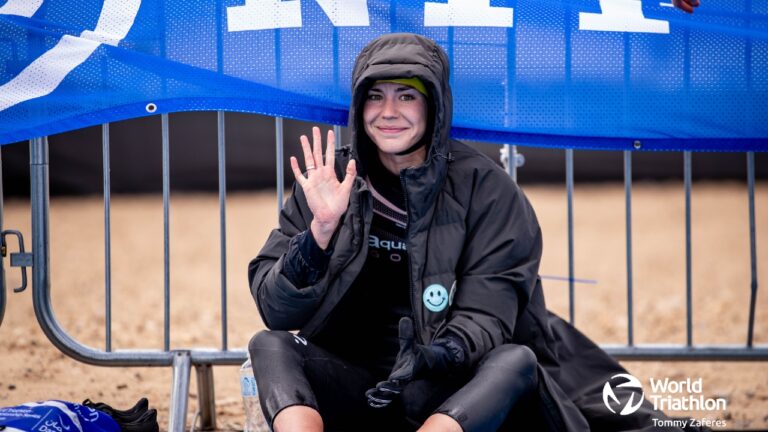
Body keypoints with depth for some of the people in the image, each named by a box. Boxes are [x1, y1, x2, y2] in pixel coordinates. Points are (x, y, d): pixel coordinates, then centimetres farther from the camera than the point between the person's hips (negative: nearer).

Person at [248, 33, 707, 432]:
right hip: (352, 386, 1)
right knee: (270, 346, -23)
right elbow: (277, 311, -4)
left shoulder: (484, 188, -3)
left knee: (517, 361, -29)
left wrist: (435, 356, -32)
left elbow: (485, 317, -10)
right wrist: (321, 228, -20)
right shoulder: (329, 183, 2)